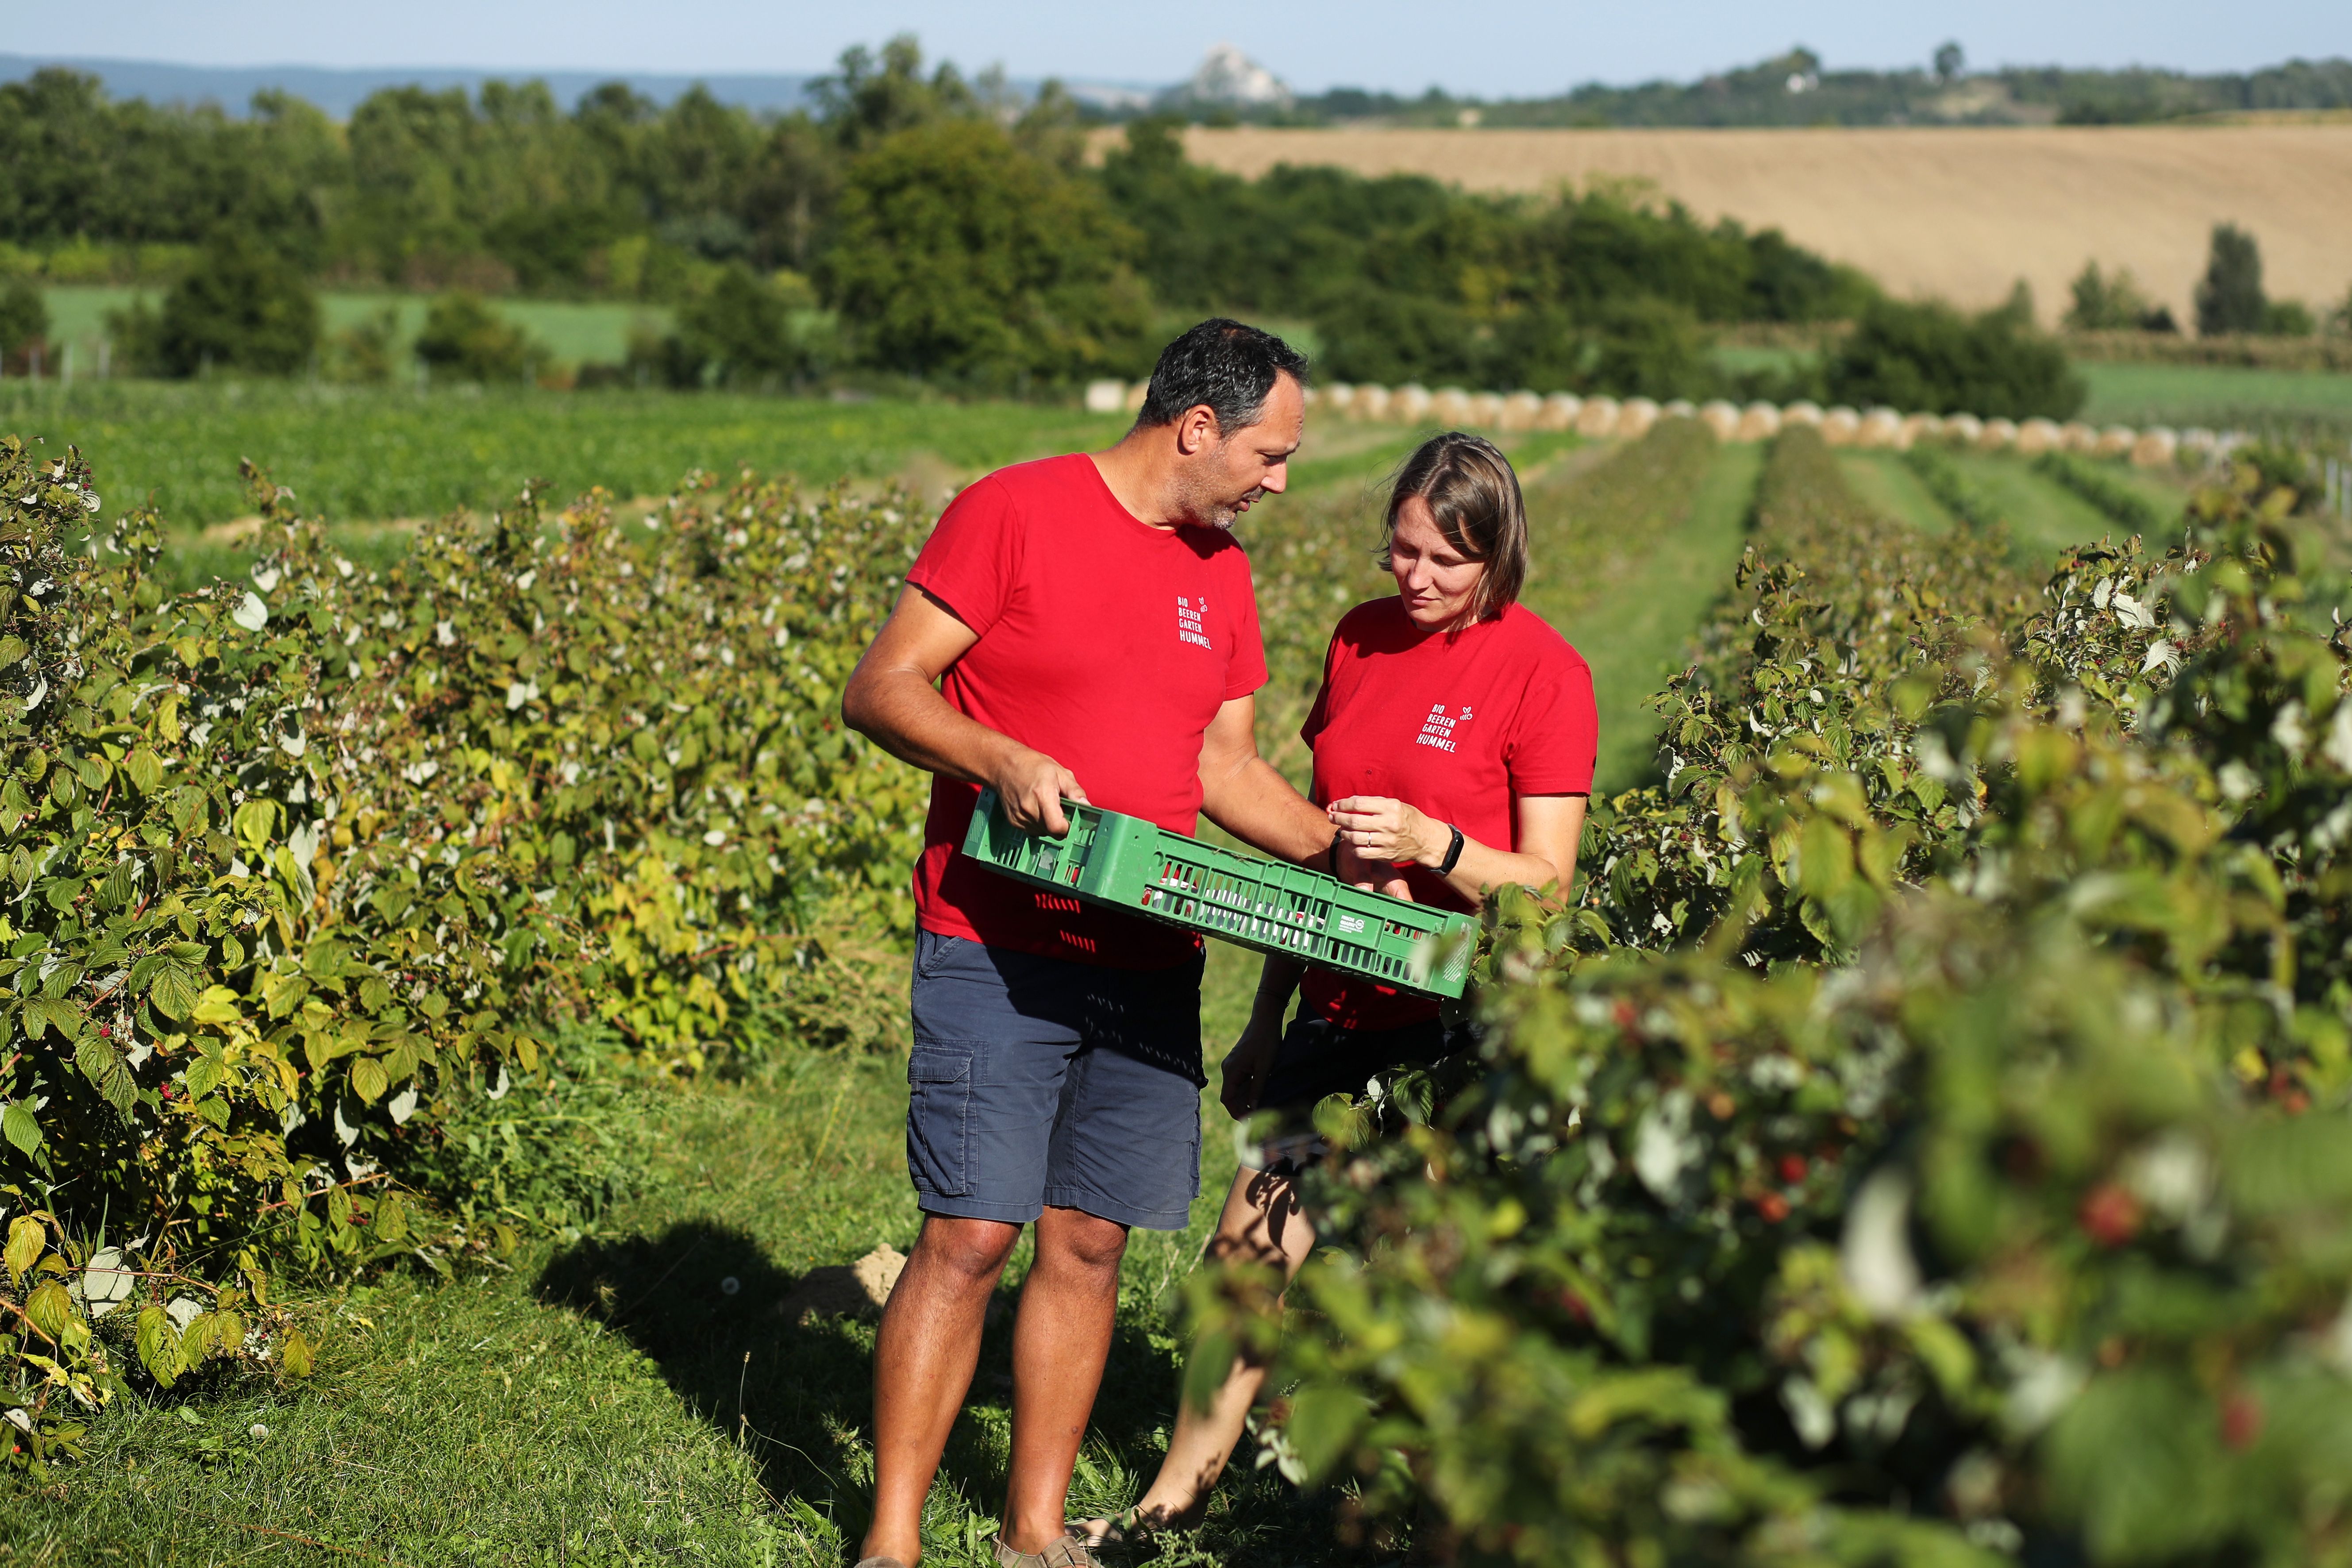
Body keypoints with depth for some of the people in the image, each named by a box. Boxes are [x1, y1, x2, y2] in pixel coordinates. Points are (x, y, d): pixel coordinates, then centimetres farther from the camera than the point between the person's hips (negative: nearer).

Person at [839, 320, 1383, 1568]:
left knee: (1090, 1243, 7)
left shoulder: (1220, 570, 14)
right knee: (969, 1239, -8)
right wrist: (1003, 760, -24)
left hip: (1149, 963, 6)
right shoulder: (1014, 514, -6)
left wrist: (1350, 860, 7)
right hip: (997, 949, -6)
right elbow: (880, 690, -8)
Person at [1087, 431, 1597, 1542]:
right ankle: (1172, 1507, 13)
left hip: (1454, 1031, -5)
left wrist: (1430, 844, -27)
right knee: (1249, 1244, 2)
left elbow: (1547, 886, -10)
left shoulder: (1541, 671, -8)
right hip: (1343, 1010, 6)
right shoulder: (1360, 641, 9)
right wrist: (1266, 1020, 18)